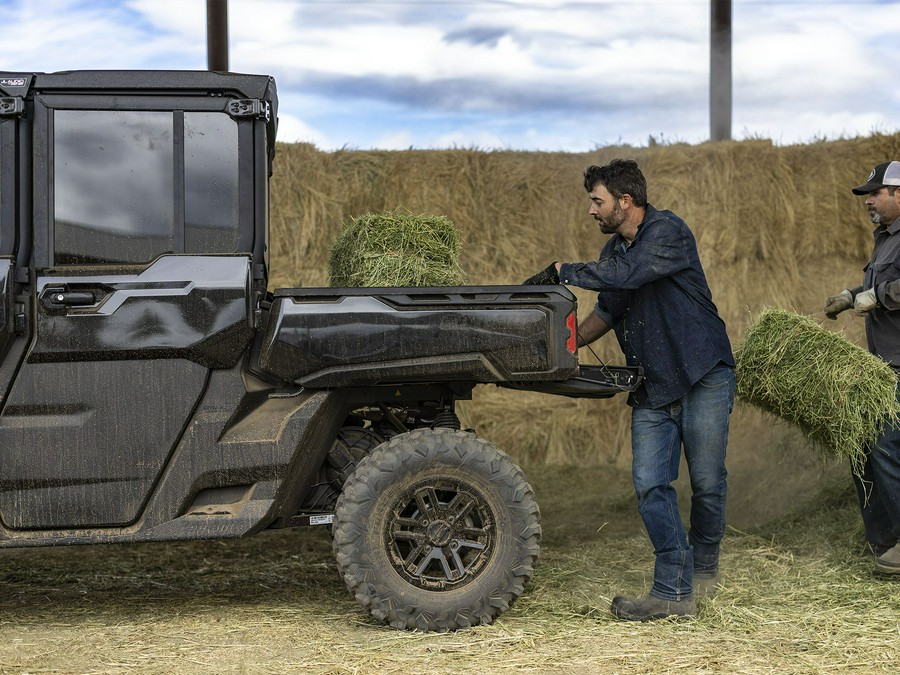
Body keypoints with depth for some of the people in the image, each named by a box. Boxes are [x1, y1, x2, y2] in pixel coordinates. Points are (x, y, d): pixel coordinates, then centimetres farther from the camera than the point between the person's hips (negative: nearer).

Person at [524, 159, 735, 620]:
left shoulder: (668, 233, -13)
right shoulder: (615, 249, 12)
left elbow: (626, 275, -27)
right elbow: (608, 311, 24)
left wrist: (561, 271, -17)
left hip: (703, 378, -7)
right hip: (652, 389, 7)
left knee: (706, 483, 1)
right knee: (650, 484, -4)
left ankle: (704, 567, 25)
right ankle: (673, 592, -3)